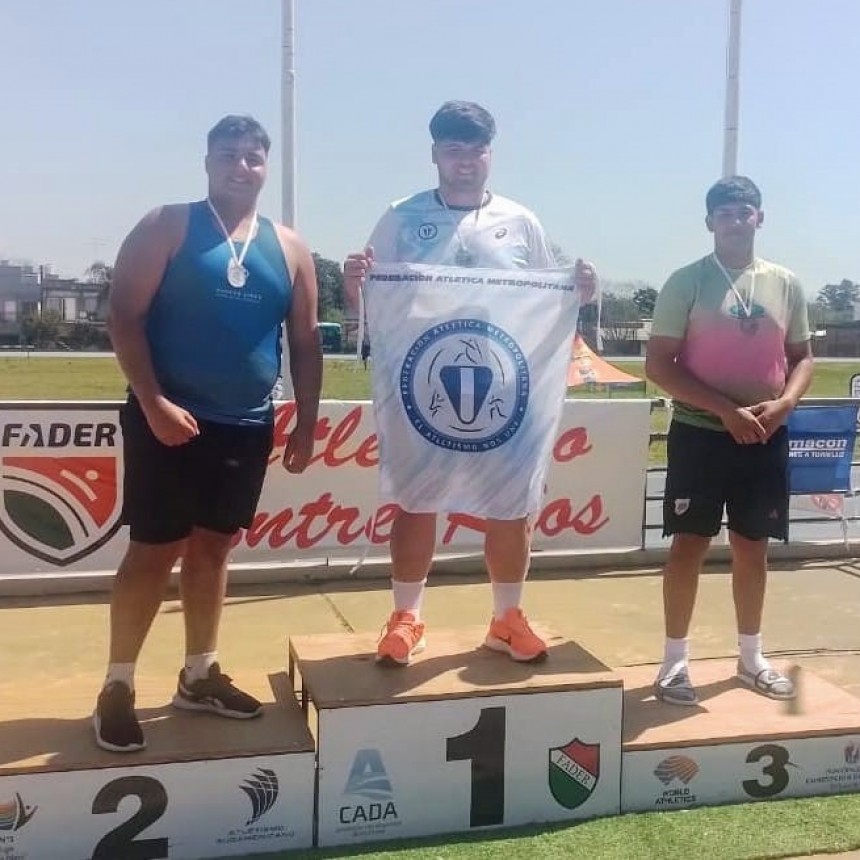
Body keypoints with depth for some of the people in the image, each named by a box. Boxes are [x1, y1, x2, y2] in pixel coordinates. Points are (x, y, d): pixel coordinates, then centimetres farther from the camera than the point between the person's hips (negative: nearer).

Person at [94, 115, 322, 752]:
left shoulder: (289, 248, 9)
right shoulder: (166, 227, -2)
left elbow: (305, 342, 11)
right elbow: (125, 317, -8)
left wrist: (306, 424, 6)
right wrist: (152, 401, -17)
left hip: (248, 426, 4)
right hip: (169, 418, -4)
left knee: (213, 546, 13)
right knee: (155, 551, -2)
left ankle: (200, 674, 26)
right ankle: (118, 686, 12)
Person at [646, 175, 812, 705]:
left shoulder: (786, 284, 7)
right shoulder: (687, 282, -5)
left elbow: (802, 357, 12)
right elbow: (659, 365, -10)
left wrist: (783, 404, -10)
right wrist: (727, 410, -17)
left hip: (766, 437, 4)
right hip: (700, 434, -4)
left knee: (753, 547, 13)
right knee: (690, 544, 0)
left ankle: (751, 657, 28)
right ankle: (676, 660, 12)